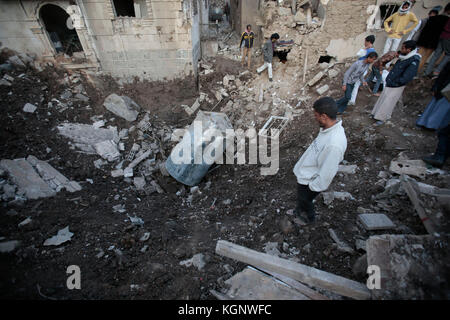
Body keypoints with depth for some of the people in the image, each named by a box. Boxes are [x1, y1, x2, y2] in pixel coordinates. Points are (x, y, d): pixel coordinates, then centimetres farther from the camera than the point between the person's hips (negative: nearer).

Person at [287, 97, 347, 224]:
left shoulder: (334, 144, -39)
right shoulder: (328, 127, -9)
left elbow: (327, 173, -30)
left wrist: (313, 186, -16)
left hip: (309, 180, -8)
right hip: (304, 173, 8)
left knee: (305, 200, 22)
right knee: (301, 198, 32)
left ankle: (309, 218, 51)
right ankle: (299, 210, 60)